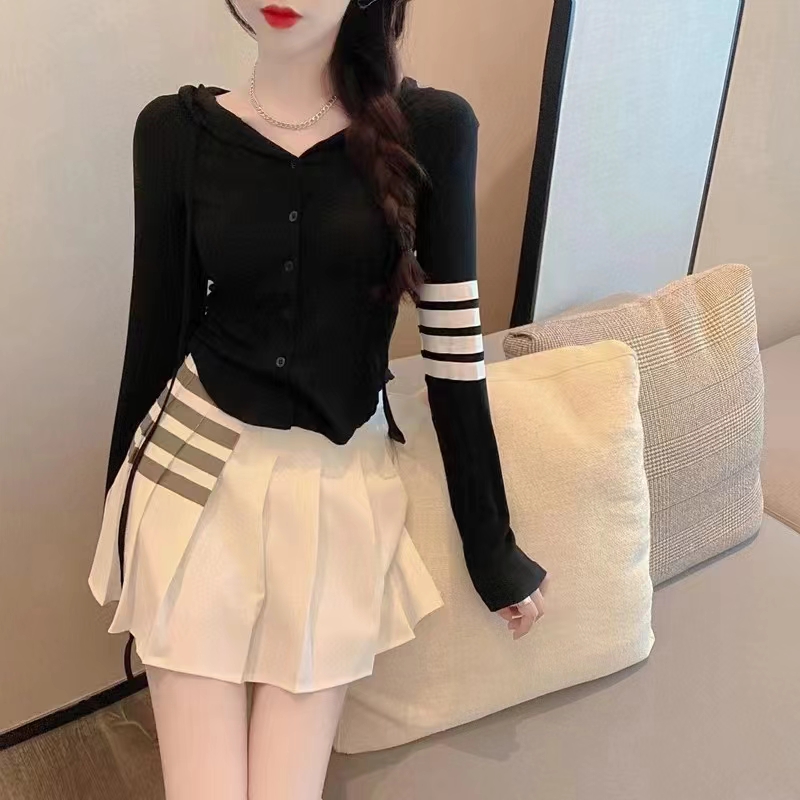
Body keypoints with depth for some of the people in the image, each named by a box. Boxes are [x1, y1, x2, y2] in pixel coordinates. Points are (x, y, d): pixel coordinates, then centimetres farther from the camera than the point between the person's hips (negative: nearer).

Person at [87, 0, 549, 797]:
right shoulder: (175, 128, -2)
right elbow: (156, 328, 5)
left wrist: (491, 543, 2)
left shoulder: (431, 129, -5)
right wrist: (119, 507, 14)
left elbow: (453, 345, -3)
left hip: (340, 480, 0)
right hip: (198, 463, 0)